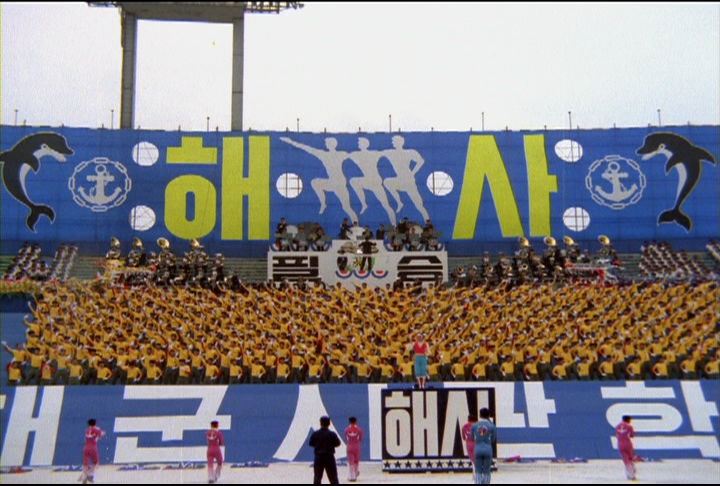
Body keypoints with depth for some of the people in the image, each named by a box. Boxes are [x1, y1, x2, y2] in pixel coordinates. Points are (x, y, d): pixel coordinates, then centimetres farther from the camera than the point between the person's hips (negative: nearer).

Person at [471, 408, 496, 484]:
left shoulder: (474, 425, 1)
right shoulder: (491, 426, -4)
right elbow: (494, 441, 6)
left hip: (477, 450, 1)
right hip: (488, 451, -1)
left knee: (478, 472, 7)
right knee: (486, 472, 8)